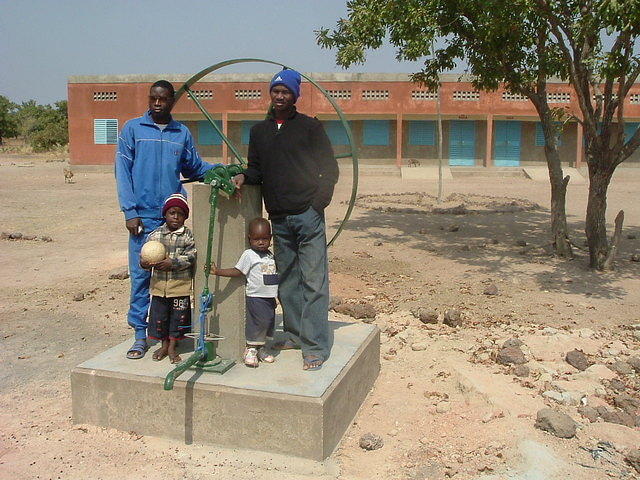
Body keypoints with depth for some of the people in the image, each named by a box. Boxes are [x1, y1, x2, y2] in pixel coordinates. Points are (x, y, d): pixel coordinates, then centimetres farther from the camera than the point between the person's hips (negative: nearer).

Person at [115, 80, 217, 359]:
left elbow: (194, 168, 18)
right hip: (144, 216, -2)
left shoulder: (182, 133, 12)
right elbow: (122, 172, 1)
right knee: (141, 275, -1)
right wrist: (130, 211, -7)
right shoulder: (133, 129, 5)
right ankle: (141, 334, 9)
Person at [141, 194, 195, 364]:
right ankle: (164, 345, 31)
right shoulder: (155, 235, 3)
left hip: (180, 287, -2)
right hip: (159, 285, 2)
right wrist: (144, 263, -19)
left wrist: (172, 263, -23)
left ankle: (172, 347, 24)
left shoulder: (188, 236, -4)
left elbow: (191, 257, -12)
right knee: (159, 316, 11)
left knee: (178, 316, 7)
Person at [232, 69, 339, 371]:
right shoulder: (259, 131, 16)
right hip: (278, 218, 5)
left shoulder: (310, 127, 2)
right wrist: (244, 176, -5)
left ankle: (315, 346, -5)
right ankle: (294, 334, 24)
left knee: (313, 281, -7)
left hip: (307, 215, -5)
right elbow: (257, 168, 18)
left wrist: (318, 202, -10)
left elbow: (330, 168, 1)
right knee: (287, 280, 12)